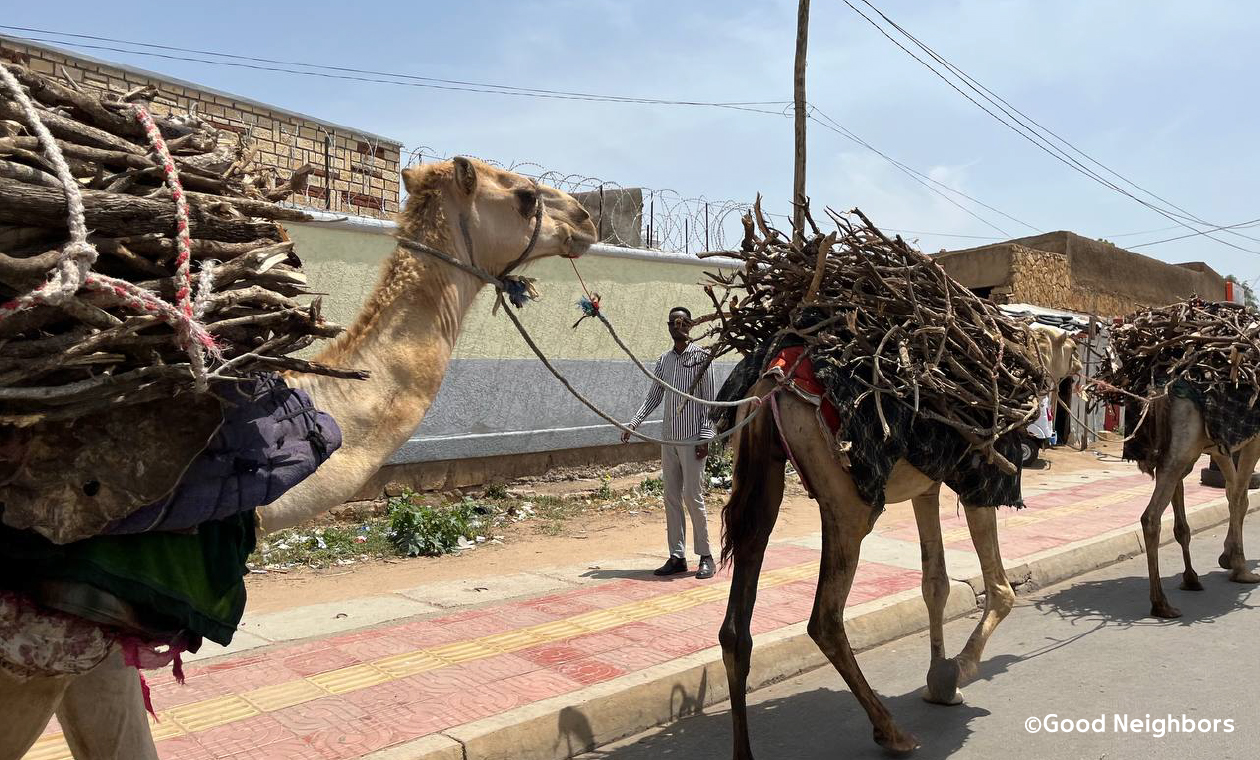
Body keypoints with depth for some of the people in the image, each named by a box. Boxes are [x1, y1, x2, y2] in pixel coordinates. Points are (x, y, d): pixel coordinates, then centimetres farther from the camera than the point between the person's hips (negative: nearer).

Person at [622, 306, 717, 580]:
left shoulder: (701, 356, -3)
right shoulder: (664, 360, 12)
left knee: (693, 496, -5)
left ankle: (705, 556, 7)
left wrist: (705, 437, -13)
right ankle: (677, 557, 13)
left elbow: (708, 400, -6)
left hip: (692, 439, -6)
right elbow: (653, 397, 13)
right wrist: (633, 424, 0)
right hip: (668, 438, 6)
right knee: (671, 498, 6)